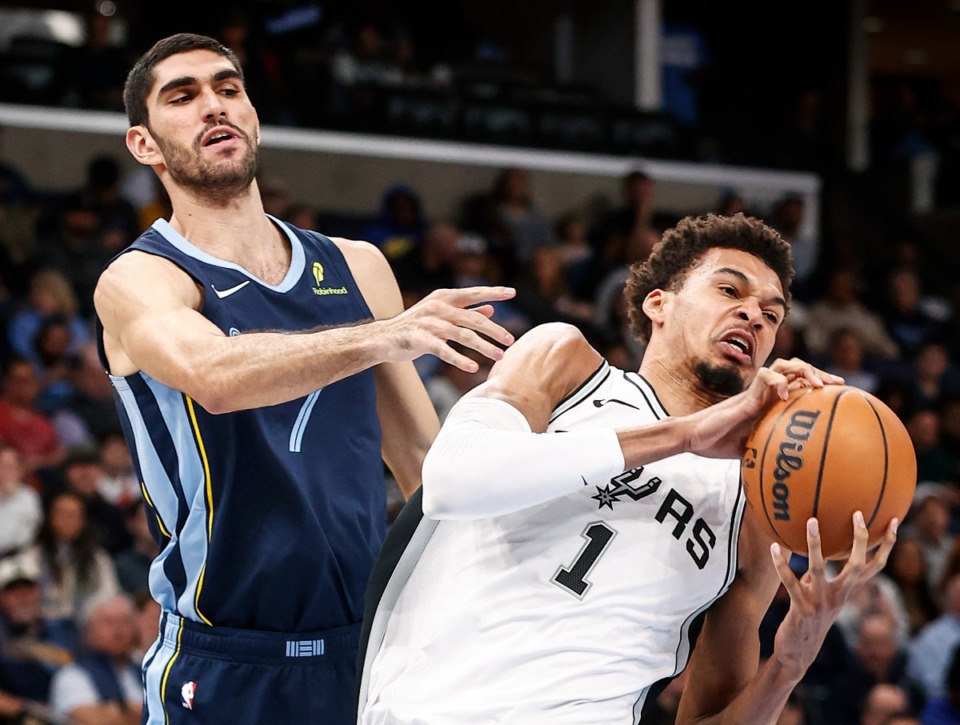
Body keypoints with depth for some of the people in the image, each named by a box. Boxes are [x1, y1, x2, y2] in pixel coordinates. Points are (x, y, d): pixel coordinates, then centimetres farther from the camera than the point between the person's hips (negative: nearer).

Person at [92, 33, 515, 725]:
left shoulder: (356, 268, 10)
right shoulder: (137, 282, -7)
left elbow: (423, 454, 18)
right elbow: (213, 375, -31)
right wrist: (384, 336, -43)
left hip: (370, 650, 5)